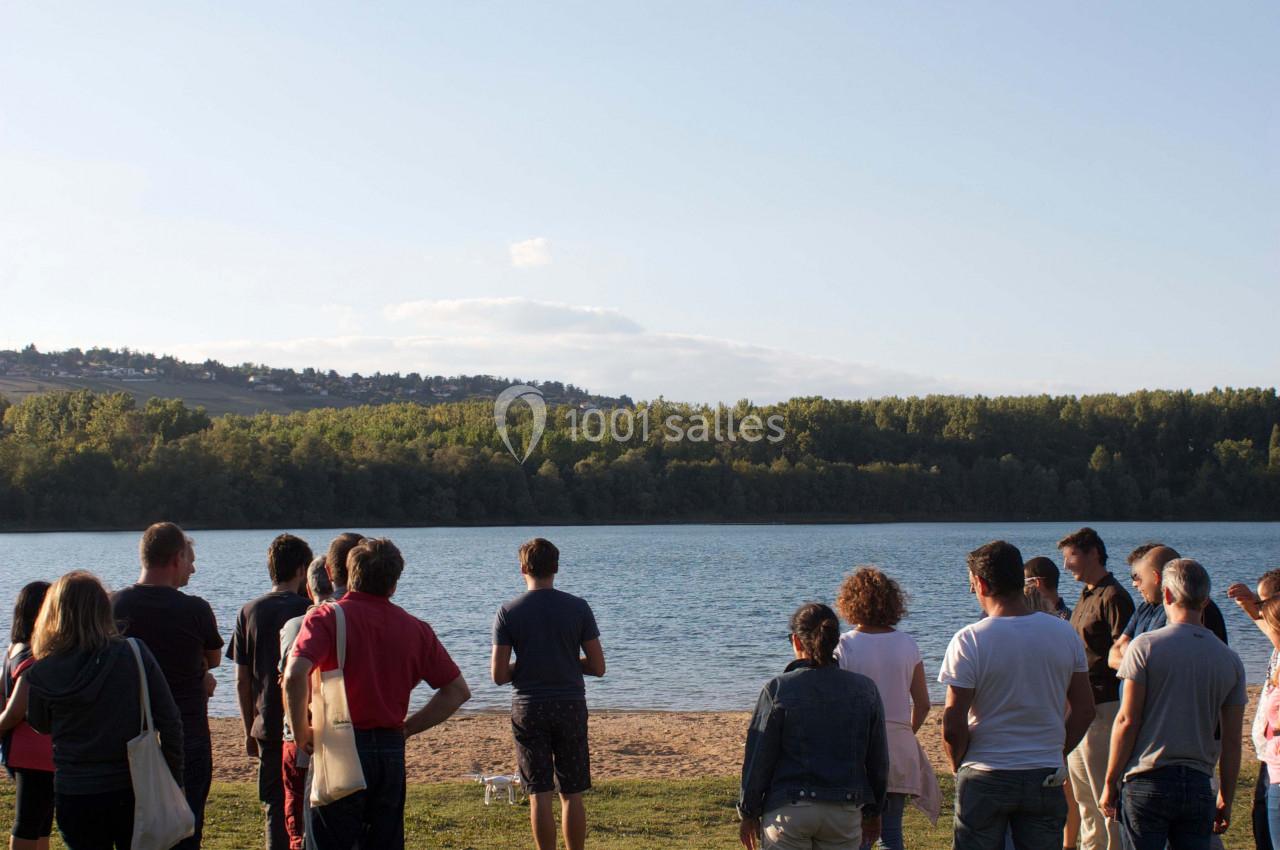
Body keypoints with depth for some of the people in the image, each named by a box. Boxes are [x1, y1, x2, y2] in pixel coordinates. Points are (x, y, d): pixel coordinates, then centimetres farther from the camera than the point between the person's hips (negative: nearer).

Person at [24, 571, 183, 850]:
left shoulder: (41, 674, -8)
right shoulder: (136, 655, -9)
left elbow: (40, 725, 11)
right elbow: (170, 722, -7)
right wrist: (174, 782, 2)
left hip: (73, 796, 0)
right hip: (135, 789, 0)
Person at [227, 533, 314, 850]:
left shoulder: (249, 612, 5)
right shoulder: (307, 611, -6)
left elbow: (242, 681, 6)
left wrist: (249, 731, 14)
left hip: (267, 726, 3)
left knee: (275, 808, 8)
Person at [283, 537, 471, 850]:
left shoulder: (326, 617, -5)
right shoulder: (414, 628, 7)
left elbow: (294, 675, -22)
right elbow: (458, 690, 9)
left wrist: (301, 733, -8)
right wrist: (406, 728, 10)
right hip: (392, 751, 4)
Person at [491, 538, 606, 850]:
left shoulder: (509, 612, -5)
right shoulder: (578, 608, -3)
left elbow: (498, 675, -7)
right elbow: (598, 667, -1)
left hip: (528, 707, -1)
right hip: (570, 706, 1)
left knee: (539, 794, 4)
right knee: (572, 794, 9)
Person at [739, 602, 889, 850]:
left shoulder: (777, 689, -8)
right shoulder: (865, 689, 1)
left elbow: (758, 759, -5)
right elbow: (878, 759, 7)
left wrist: (748, 813, 6)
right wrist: (873, 811, 20)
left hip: (788, 811, -3)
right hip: (845, 811, 3)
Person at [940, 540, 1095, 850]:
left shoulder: (969, 640, -13)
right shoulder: (1065, 634, 0)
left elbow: (953, 726, -13)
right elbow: (1084, 710, 6)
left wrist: (959, 766, 4)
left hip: (985, 778, -3)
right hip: (1046, 778, 3)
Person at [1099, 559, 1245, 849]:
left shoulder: (1145, 646, -7)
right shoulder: (1230, 660, 5)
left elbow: (1127, 721, -8)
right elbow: (1232, 741, 7)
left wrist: (1110, 784, -1)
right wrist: (1226, 800, 16)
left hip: (1148, 782, -3)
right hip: (1199, 786, 3)